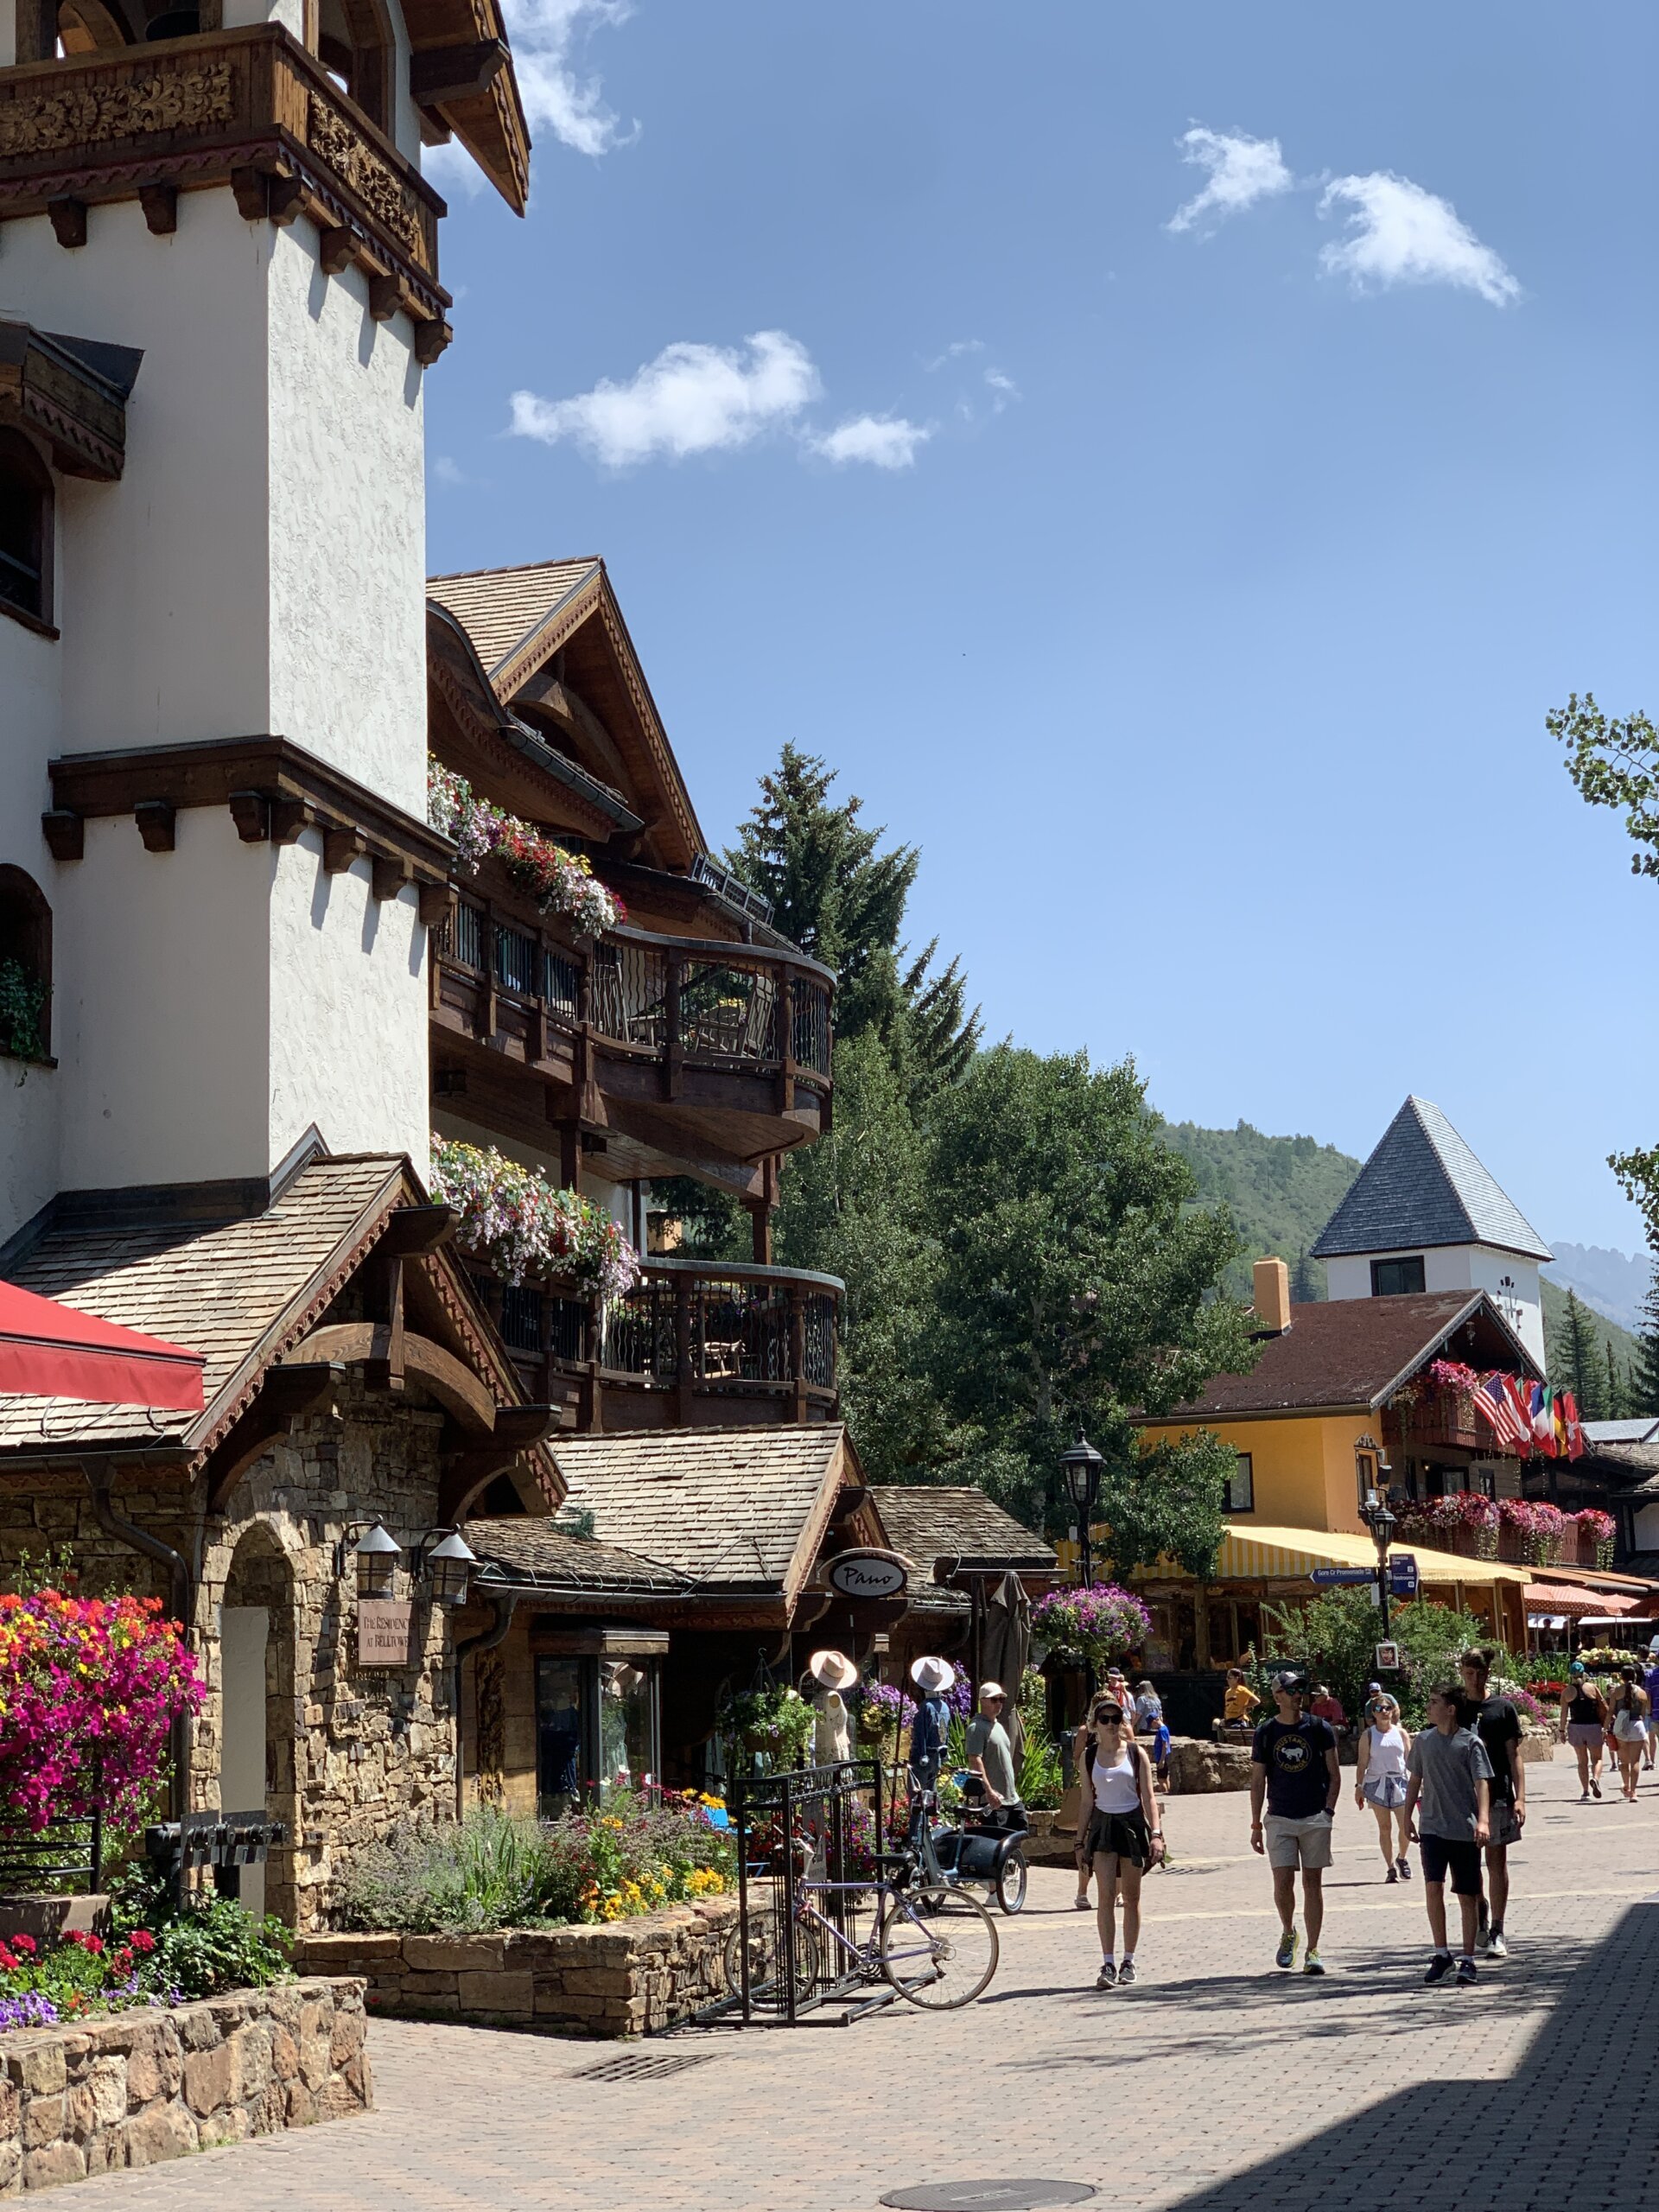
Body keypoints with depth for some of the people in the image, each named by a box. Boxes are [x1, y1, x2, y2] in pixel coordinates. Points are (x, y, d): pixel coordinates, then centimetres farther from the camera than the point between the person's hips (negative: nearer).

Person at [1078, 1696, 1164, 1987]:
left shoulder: (1136, 1753, 2)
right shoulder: (1089, 1756, 5)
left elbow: (1148, 1797, -1)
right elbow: (1086, 1801, 8)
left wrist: (1156, 1833, -11)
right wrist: (1080, 1841, 6)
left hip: (1132, 1824, 0)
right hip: (1102, 1825, 0)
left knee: (1131, 1897, 6)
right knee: (1106, 1895, -10)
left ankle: (1128, 1962, 18)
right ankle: (1108, 1965, -11)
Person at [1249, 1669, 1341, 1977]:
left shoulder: (1320, 1729, 3)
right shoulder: (1265, 1733, 4)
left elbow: (1334, 1775, 6)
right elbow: (1257, 1782, 7)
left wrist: (1328, 1810, -6)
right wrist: (1256, 1825, 4)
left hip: (1315, 1817, 0)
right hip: (1279, 1818, 0)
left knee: (1312, 1882, 1)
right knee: (1283, 1881, -8)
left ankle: (1312, 1950, 8)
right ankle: (1288, 1933, 18)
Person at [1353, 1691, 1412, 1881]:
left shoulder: (1401, 1733, 6)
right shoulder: (1368, 1735, 1)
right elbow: (1362, 1763, 1)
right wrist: (1359, 1786, -4)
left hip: (1399, 1782, 1)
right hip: (1377, 1782, -1)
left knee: (1406, 1826, -4)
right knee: (1384, 1827, 3)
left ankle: (1401, 1858, 22)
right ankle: (1391, 1868, 9)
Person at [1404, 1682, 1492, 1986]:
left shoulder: (1470, 1743, -6)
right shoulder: (1423, 1740, 7)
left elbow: (1482, 1783, -12)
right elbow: (1415, 1780, 17)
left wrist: (1483, 1820, -24)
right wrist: (1408, 1816, 16)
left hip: (1465, 1829, -2)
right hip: (1432, 1826, 3)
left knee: (1467, 1895, 4)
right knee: (1433, 1885, -12)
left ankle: (1467, 1958, 14)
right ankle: (1441, 1953, 0)